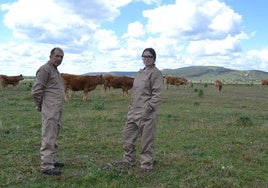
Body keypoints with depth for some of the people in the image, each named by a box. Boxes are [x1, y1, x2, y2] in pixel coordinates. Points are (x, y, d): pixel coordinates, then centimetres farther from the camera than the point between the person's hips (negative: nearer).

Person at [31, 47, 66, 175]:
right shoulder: (45, 69, -10)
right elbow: (36, 90, -15)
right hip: (50, 110, -10)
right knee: (48, 137, -8)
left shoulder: (55, 70, 20)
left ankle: (51, 160, 26)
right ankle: (46, 166, -4)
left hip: (58, 110, 10)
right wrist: (39, 106, -4)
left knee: (53, 136, 16)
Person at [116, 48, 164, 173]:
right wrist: (131, 107, 14)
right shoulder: (140, 73, 17)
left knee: (147, 140, 1)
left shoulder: (155, 73, -8)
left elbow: (157, 95, -14)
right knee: (128, 135, 15)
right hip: (134, 111, 9)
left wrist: (148, 108, -20)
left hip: (147, 113, -8)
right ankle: (129, 159, 32)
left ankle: (147, 165, 15)